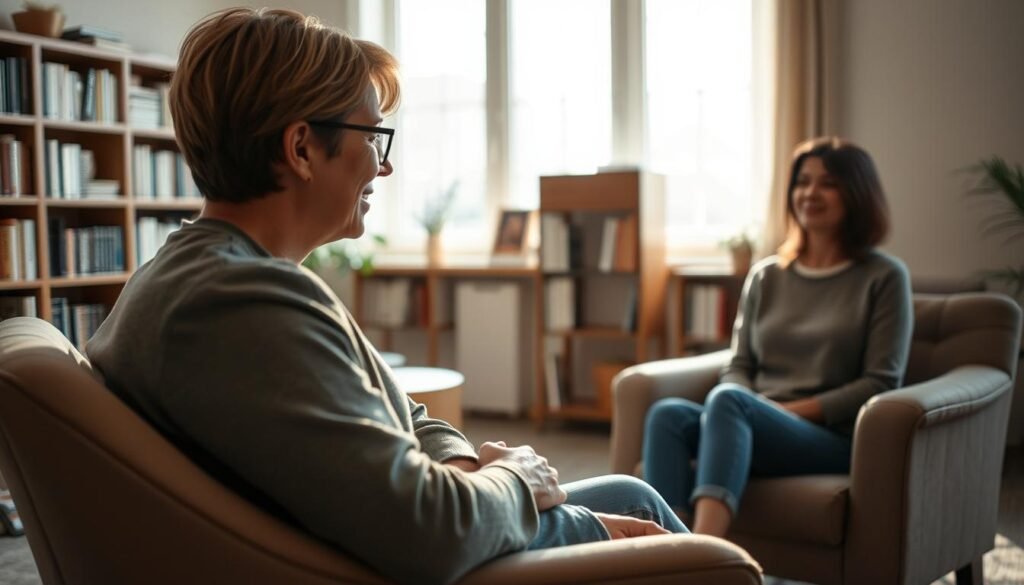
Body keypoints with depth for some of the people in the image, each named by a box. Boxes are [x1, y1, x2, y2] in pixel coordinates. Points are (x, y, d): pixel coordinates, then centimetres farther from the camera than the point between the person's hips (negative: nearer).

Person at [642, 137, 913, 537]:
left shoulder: (884, 277, 6)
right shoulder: (765, 276, 19)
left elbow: (882, 383, -1)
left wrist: (794, 410, -10)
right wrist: (747, 410, -8)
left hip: (835, 441, -4)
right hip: (753, 430, 4)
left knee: (727, 401, -35)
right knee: (668, 413, -28)